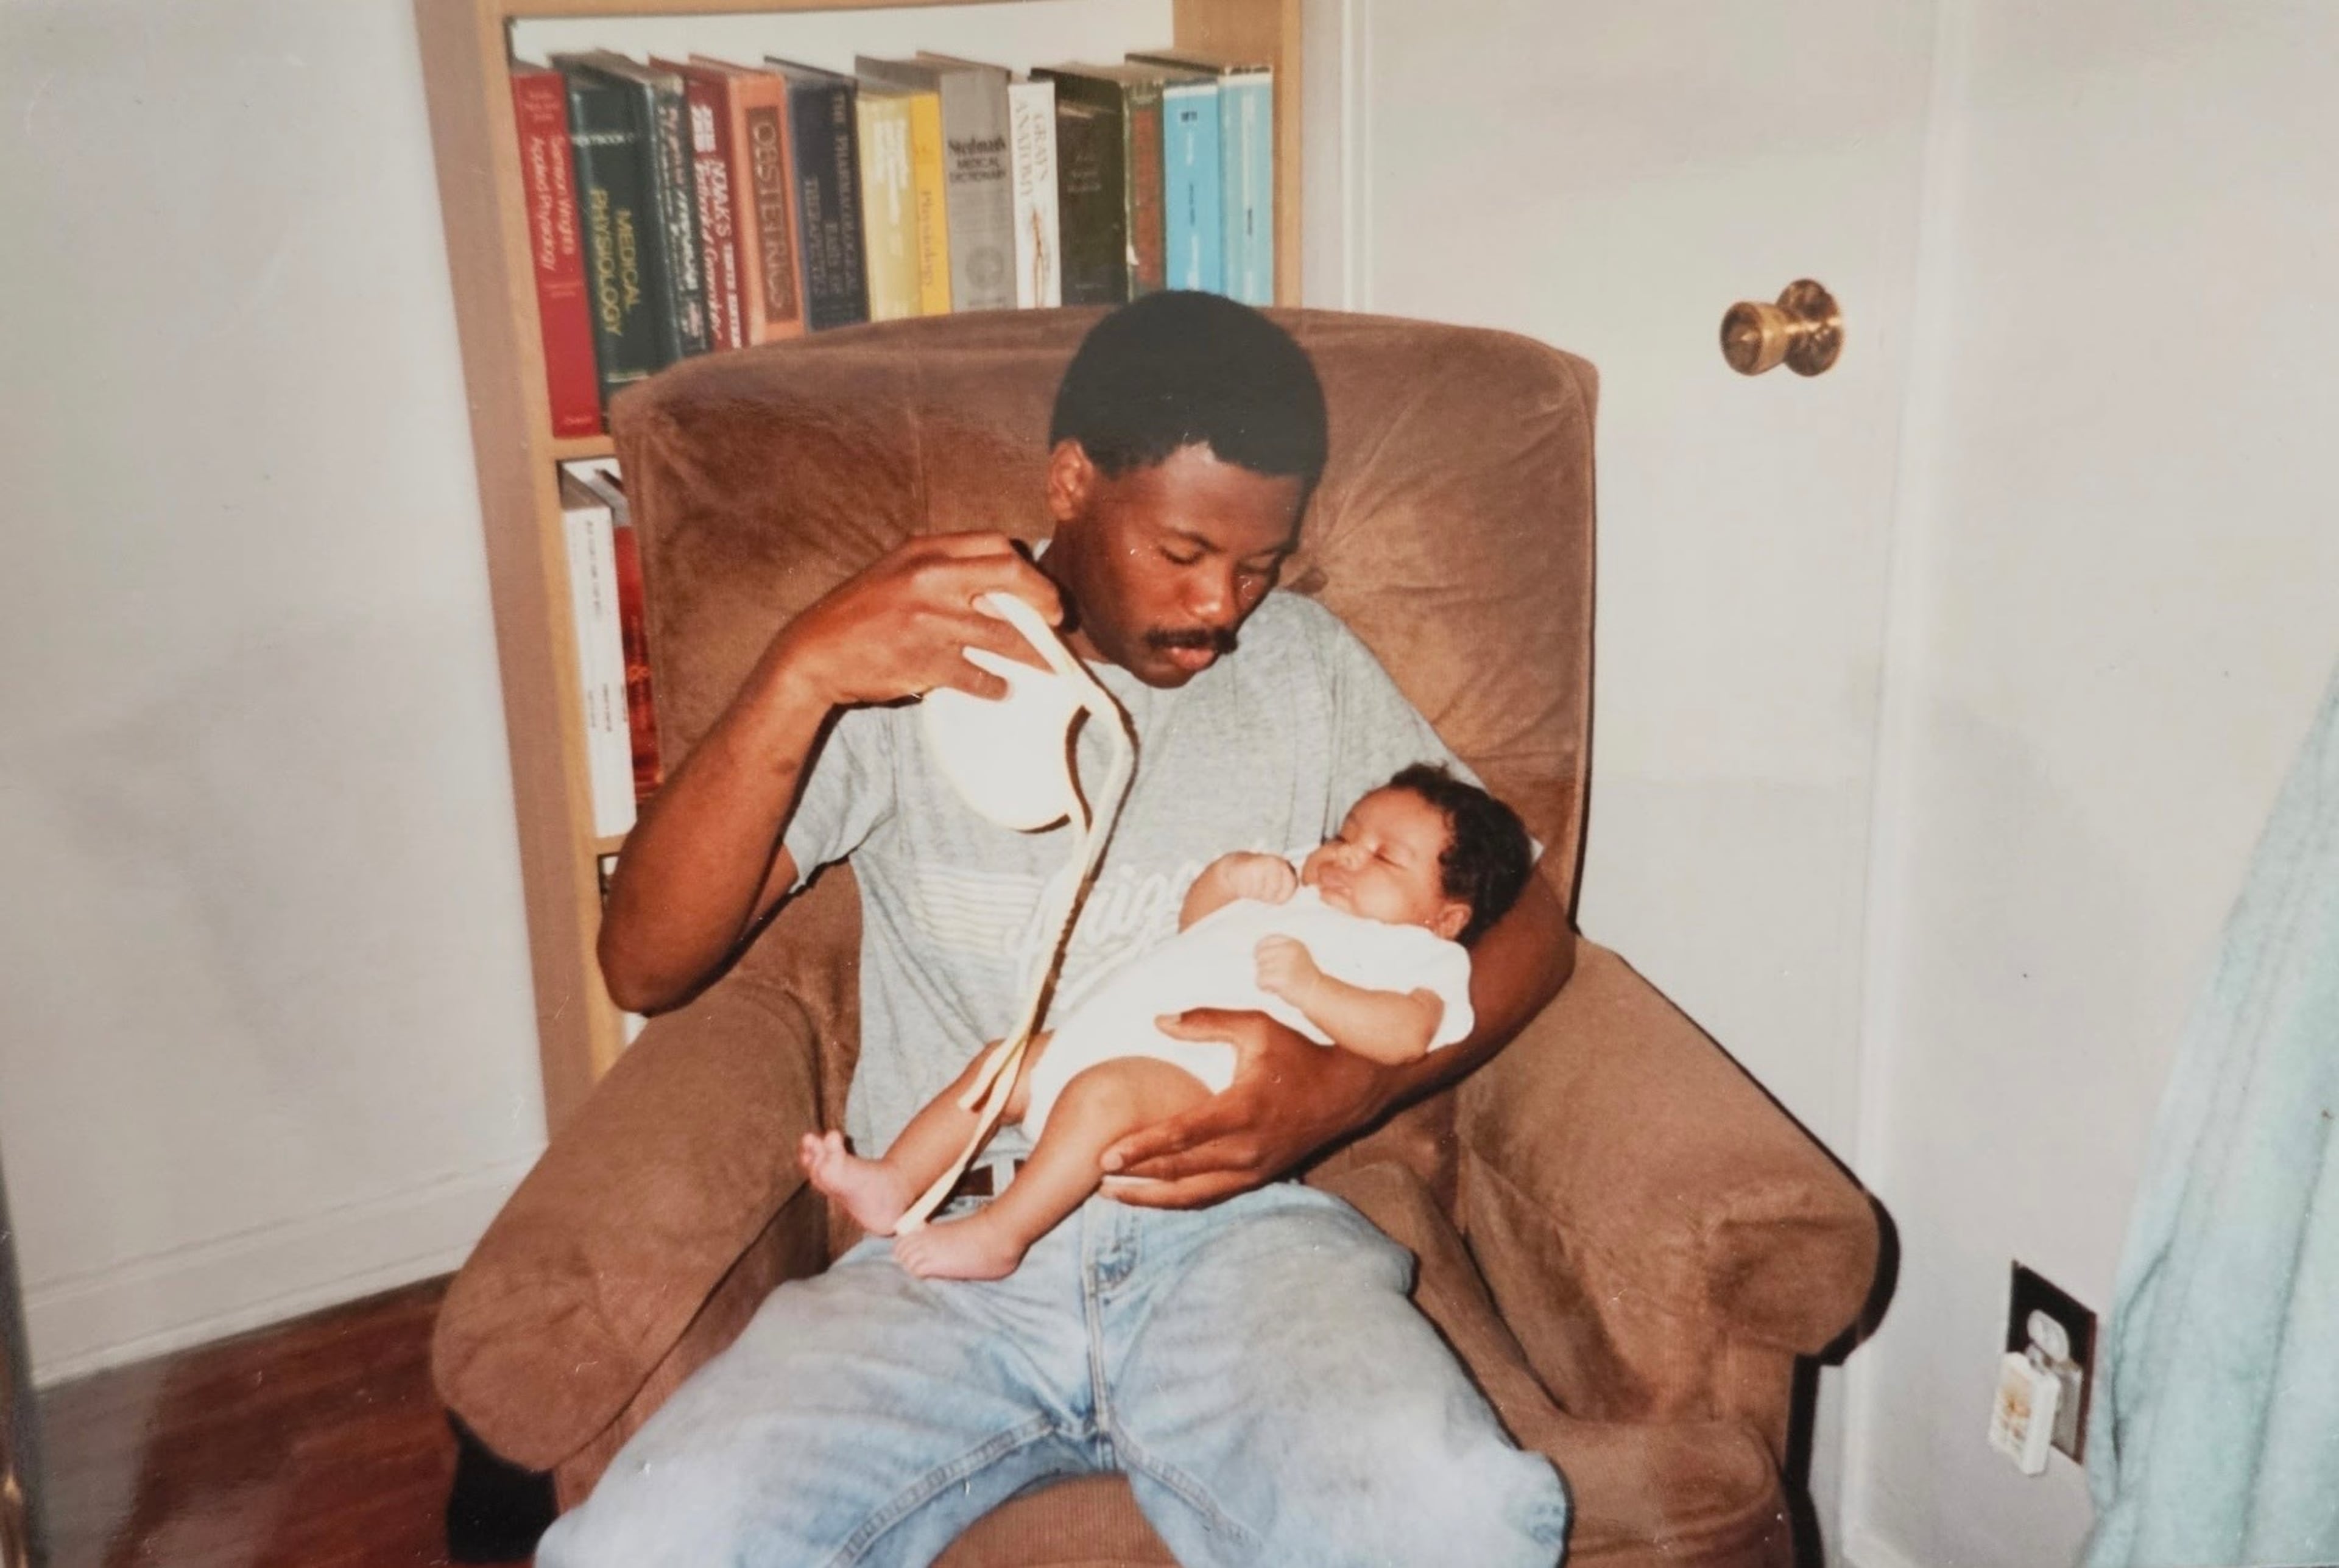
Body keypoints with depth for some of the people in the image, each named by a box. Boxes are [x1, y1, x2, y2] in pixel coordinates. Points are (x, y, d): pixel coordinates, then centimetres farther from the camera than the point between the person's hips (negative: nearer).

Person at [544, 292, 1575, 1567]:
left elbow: (1527, 922, 9)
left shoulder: (1306, 664, 11)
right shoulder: (908, 663, 6)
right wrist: (801, 673, -19)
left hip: (1231, 1224, 1)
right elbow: (646, 964, -3)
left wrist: (1347, 1085, -11)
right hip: (945, 1252, 0)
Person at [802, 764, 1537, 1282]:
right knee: (1002, 1062, 5)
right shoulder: (1292, 894, 32)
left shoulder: (1419, 951, 7)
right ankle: (895, 1184, 1)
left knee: (1104, 1090, -33)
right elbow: (1192, 926, 37)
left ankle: (1000, 1233, -29)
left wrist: (1310, 986, -22)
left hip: (1197, 1073, -9)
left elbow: (1406, 1034, -13)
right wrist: (1227, 874, 18)